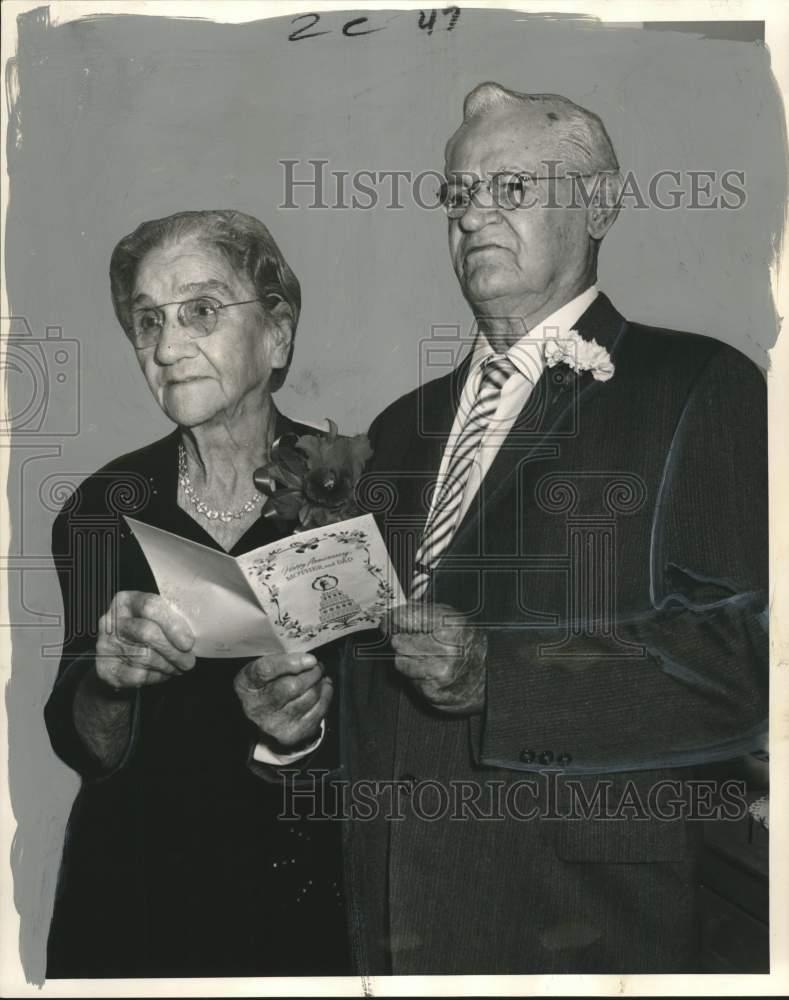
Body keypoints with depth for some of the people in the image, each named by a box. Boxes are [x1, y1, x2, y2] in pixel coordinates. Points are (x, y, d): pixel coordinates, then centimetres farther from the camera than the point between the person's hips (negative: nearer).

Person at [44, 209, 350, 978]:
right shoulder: (108, 503, -7)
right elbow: (82, 748, -9)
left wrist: (308, 720, -26)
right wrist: (107, 680, -30)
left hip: (311, 885, -1)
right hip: (136, 886, 1)